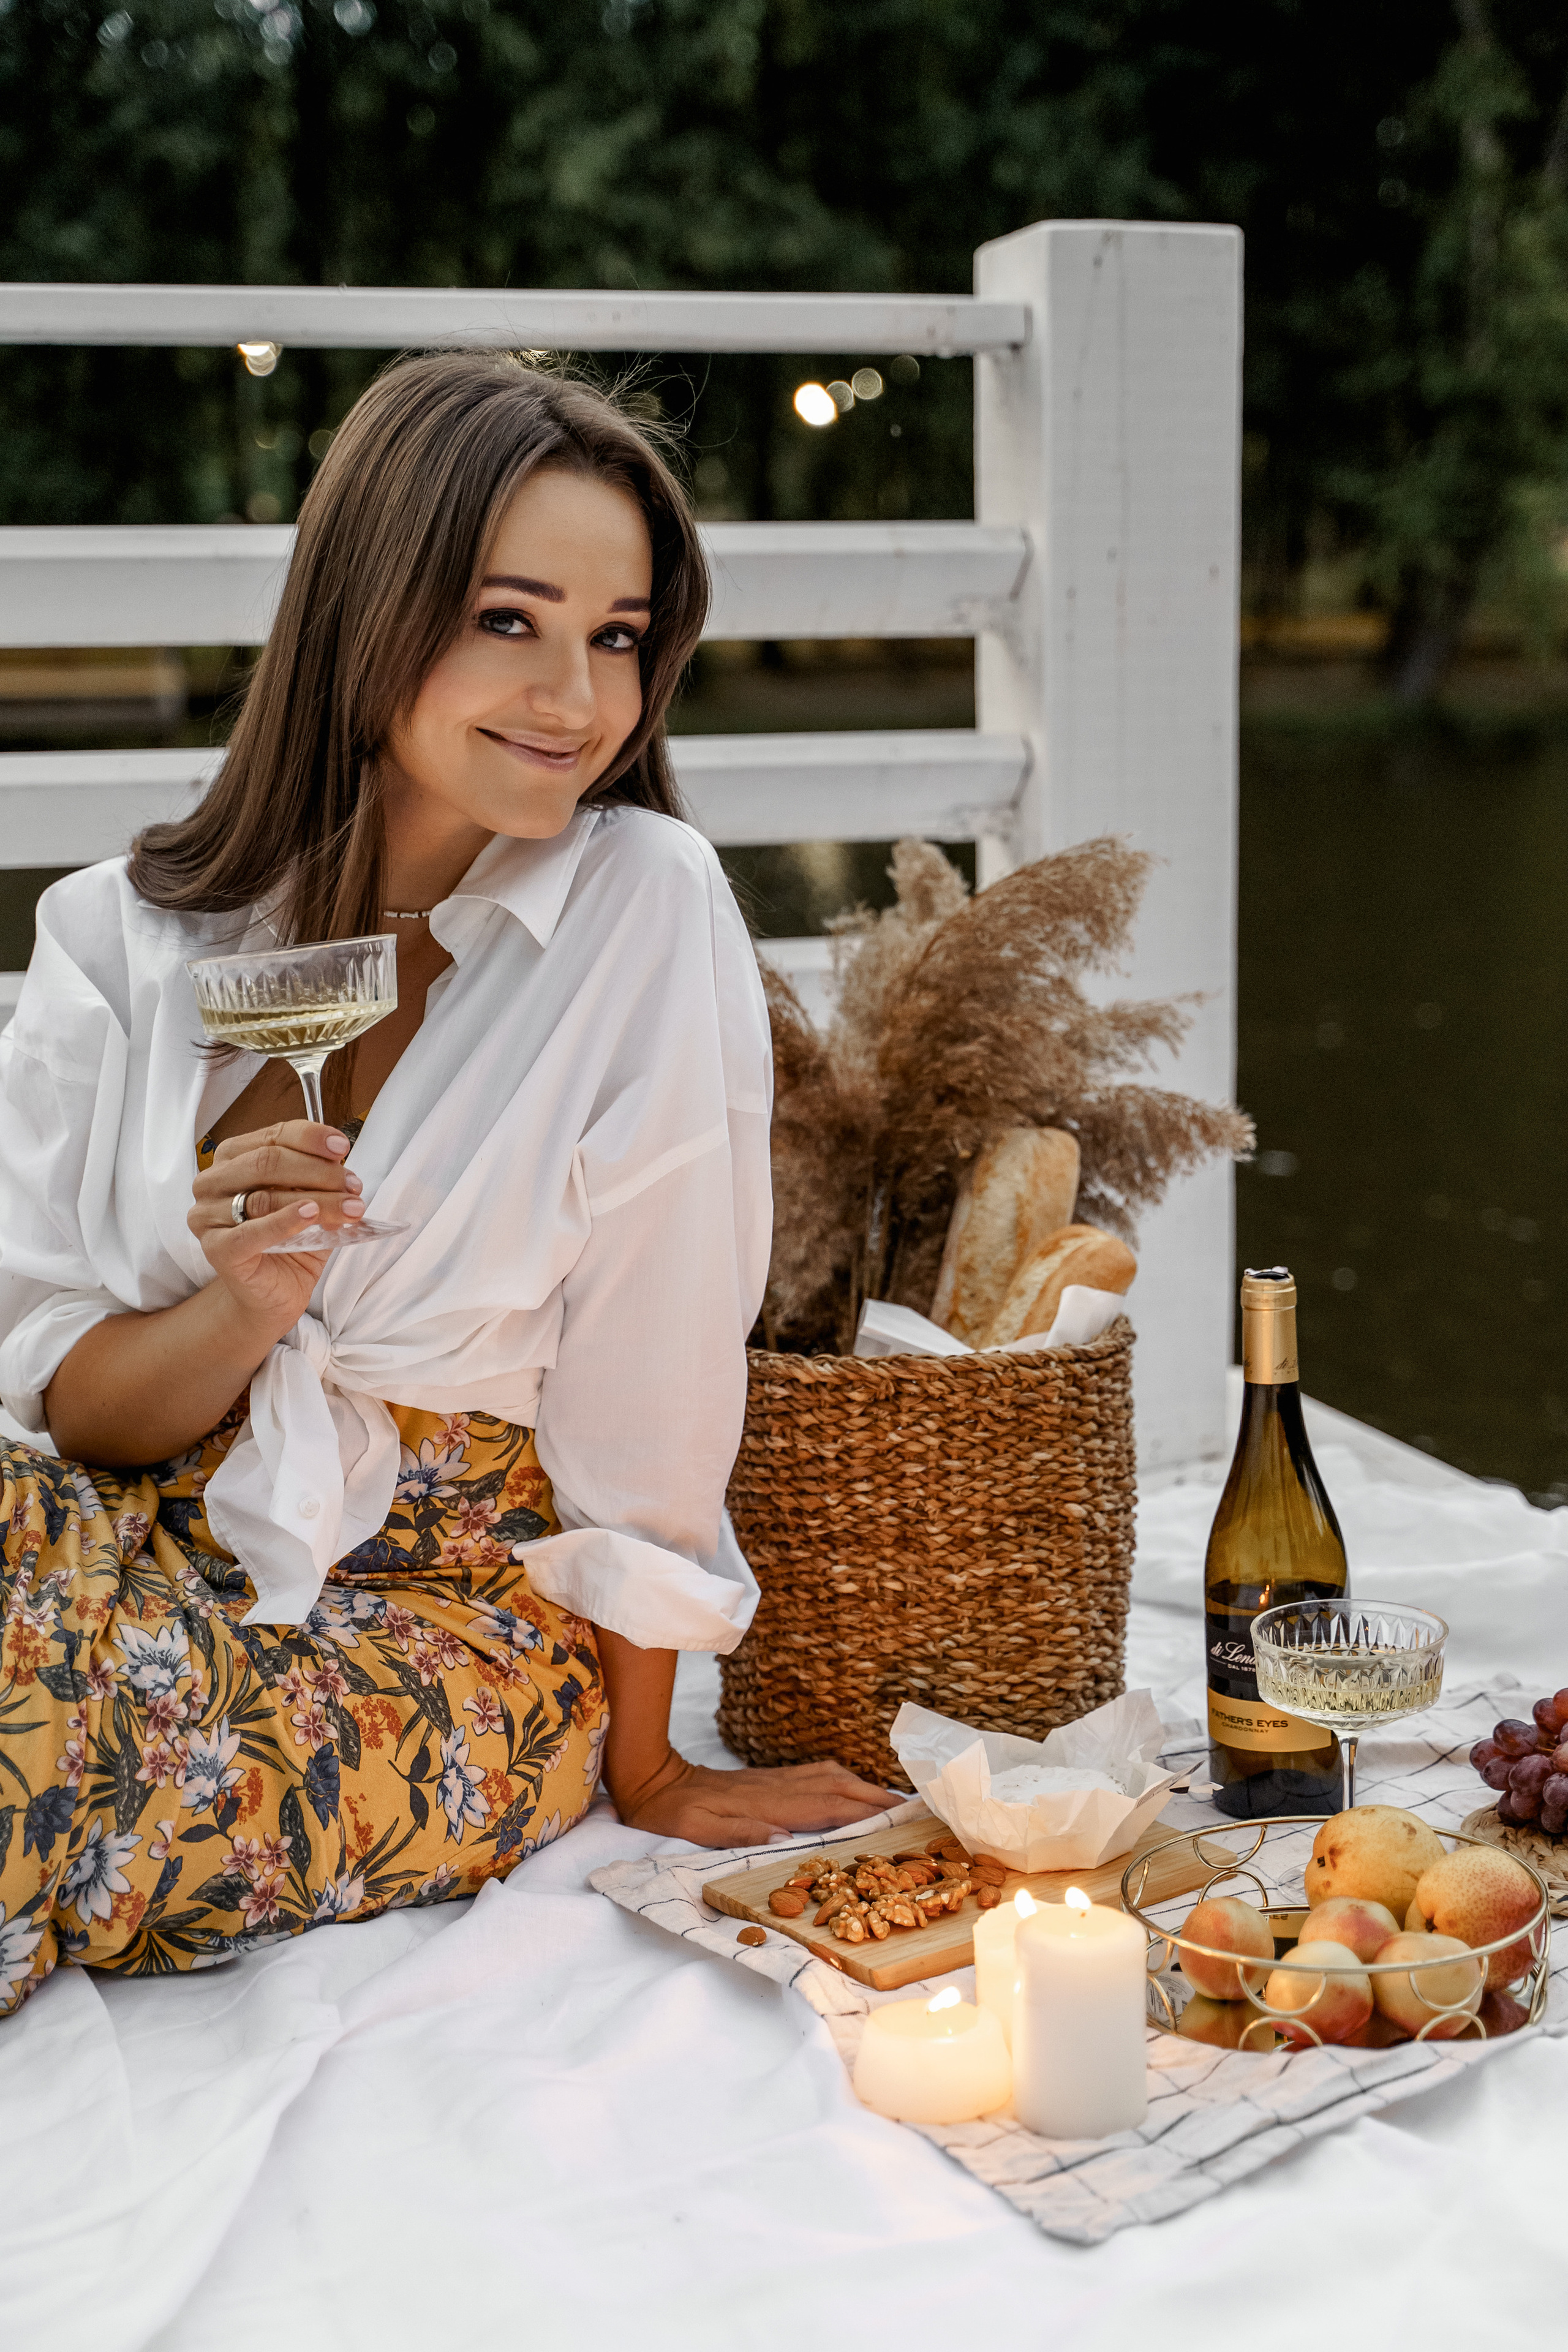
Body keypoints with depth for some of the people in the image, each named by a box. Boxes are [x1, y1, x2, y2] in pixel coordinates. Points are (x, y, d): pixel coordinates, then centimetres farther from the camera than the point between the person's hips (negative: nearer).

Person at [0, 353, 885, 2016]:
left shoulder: (650, 909, -11)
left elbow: (648, 1391, -10)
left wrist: (644, 1767, -3)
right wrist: (241, 1307, -21)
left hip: (465, 1617, -3)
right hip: (160, 1543, 4)